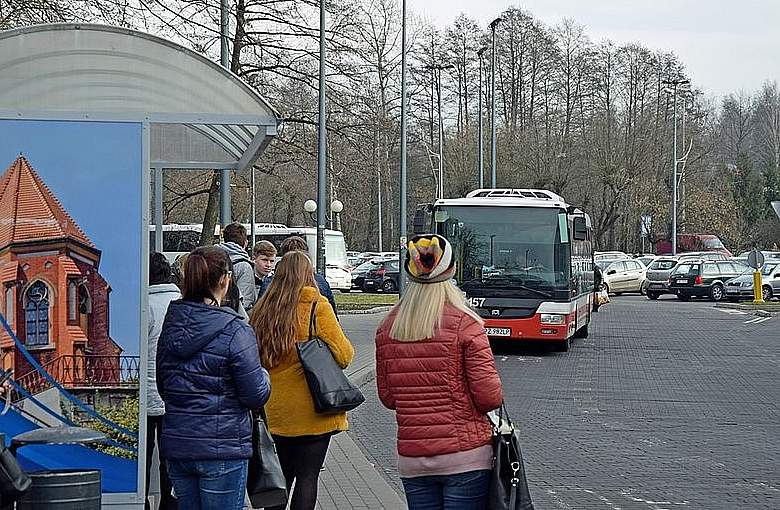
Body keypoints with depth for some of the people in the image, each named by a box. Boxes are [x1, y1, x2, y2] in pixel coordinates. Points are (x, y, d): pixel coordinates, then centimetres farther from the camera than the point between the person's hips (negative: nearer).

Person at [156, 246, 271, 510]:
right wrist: (263, 375, 8)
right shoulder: (235, 332, -15)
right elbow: (256, 396, -12)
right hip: (222, 448, -6)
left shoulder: (171, 327, 4)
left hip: (176, 444, 6)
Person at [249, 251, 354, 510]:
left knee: (281, 477, 18)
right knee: (307, 477, 1)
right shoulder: (317, 306, -11)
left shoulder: (262, 310, 3)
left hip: (275, 411, 5)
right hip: (312, 411, -5)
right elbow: (343, 355, -11)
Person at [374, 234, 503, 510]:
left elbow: (387, 397, 9)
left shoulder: (388, 328, 2)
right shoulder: (465, 324, -10)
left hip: (411, 460, 4)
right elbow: (489, 397, -11)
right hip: (464, 455, -4)